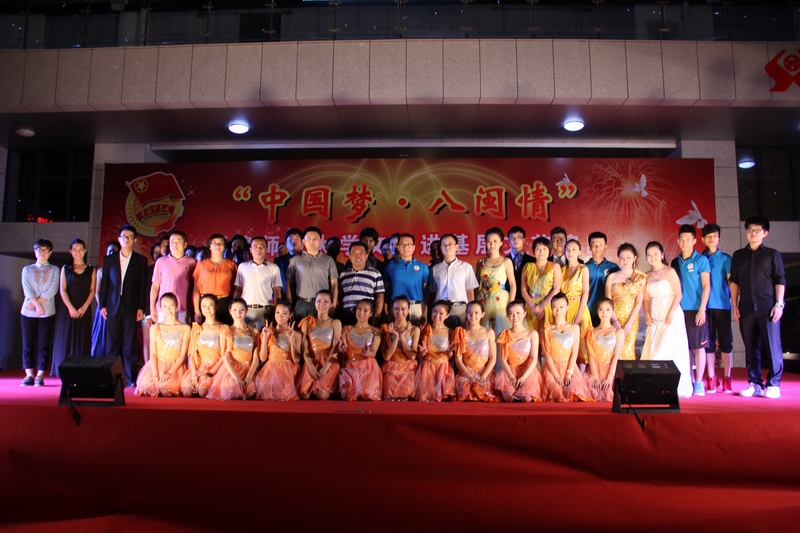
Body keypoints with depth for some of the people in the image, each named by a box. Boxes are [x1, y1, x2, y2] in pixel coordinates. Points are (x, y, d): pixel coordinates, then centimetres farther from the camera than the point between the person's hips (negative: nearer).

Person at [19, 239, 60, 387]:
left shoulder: (54, 270, 8)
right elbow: (27, 290, -1)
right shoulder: (27, 269, 12)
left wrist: (37, 302, -12)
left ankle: (40, 376, 0)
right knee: (28, 344, -1)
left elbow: (53, 290, -4)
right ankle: (29, 375, 2)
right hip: (28, 312, 1)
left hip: (47, 312, -1)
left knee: (43, 344, -2)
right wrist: (37, 304, -13)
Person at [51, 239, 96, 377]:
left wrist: (84, 307, -10)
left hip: (84, 311, 0)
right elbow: (62, 290, 1)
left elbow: (92, 290, 4)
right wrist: (71, 308, -12)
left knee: (82, 341, 0)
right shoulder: (66, 269, 9)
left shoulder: (90, 270, 10)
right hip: (67, 310, 0)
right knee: (66, 340, -2)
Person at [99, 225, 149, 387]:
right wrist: (102, 305, 3)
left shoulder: (141, 261, 6)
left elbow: (143, 286, 2)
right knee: (112, 344, 3)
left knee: (130, 344, 0)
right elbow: (104, 284, 10)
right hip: (113, 307, 2)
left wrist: (141, 308, -4)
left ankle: (131, 378, 4)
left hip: (131, 307, -2)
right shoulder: (109, 259, 12)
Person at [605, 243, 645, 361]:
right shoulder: (612, 277, 4)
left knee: (628, 350, -4)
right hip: (614, 317, 1)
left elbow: (639, 302, -2)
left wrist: (630, 322, -9)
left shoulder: (640, 277, 2)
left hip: (632, 318, -1)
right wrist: (615, 321, -8)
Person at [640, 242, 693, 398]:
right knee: (652, 352, 0)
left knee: (669, 352, -9)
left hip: (671, 317, -5)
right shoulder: (648, 275, 11)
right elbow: (646, 298, 11)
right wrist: (647, 315, -3)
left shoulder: (670, 272, -4)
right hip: (655, 319, 5)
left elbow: (678, 295, -9)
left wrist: (669, 315, -16)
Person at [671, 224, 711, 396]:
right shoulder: (675, 262, 12)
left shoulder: (701, 260, 0)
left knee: (698, 346, 0)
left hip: (695, 310, -4)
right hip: (679, 310, 4)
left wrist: (702, 309, -12)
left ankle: (699, 383, 6)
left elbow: (706, 286, -5)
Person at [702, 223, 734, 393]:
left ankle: (727, 379, 8)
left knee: (725, 341, 2)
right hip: (705, 306, 1)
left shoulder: (725, 258, 5)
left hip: (722, 305, -1)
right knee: (708, 342, 3)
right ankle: (711, 380, 9)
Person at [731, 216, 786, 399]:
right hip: (746, 309, 3)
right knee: (751, 348, 5)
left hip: (768, 308, -3)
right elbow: (734, 281, 14)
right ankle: (755, 384, 11)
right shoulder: (738, 255, 15)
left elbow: (780, 280, 3)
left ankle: (773, 384, 2)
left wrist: (779, 304, -6)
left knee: (772, 346, -5)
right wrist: (734, 304, 7)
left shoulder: (772, 254, 8)